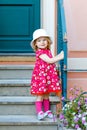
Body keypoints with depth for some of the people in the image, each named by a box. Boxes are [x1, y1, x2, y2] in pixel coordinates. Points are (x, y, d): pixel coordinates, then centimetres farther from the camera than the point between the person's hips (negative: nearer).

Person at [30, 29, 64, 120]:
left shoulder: (48, 51, 12)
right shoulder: (39, 52, -14)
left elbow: (52, 60, 20)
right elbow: (49, 61, -20)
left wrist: (60, 54, 14)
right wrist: (60, 57, -16)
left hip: (49, 75, 7)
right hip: (40, 75, -7)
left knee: (46, 95, 14)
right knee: (40, 95, -4)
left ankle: (47, 111, 22)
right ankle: (39, 112, 0)